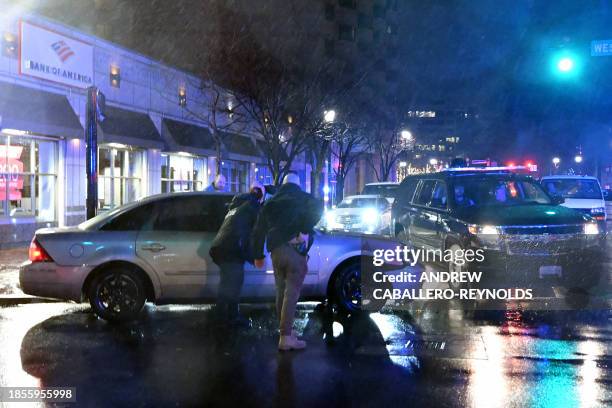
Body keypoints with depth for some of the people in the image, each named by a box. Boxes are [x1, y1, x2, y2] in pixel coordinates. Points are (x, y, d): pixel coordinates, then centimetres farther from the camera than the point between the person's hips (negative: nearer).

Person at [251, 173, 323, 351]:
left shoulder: (271, 202, 22)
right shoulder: (302, 198, 9)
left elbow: (259, 230, 21)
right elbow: (318, 206, -15)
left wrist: (258, 255, 28)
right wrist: (305, 230, -14)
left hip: (276, 250, 5)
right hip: (295, 248, -5)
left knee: (281, 292, 17)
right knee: (291, 293, -7)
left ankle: (286, 330, 25)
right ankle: (286, 337, -11)